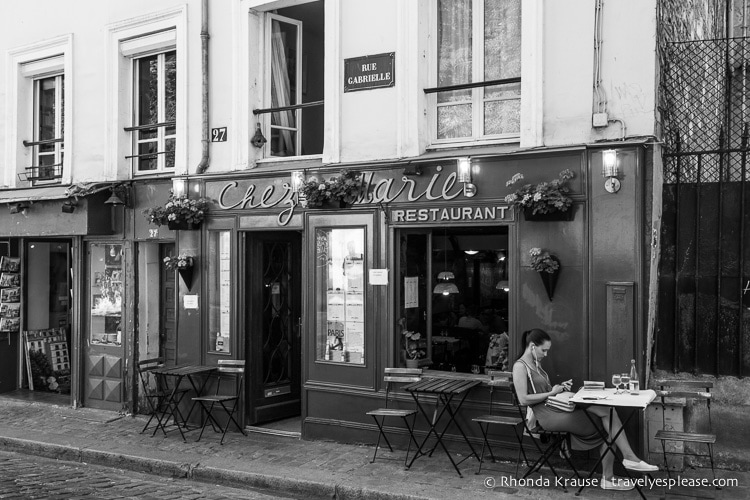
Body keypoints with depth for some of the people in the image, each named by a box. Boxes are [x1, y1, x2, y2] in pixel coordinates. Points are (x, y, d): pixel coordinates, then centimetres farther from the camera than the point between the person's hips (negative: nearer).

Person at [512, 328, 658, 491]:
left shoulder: (535, 363, 20)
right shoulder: (520, 366, -9)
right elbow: (523, 399, -18)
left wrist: (558, 387, 6)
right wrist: (552, 392, -12)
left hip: (558, 408, 9)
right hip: (547, 415, -9)